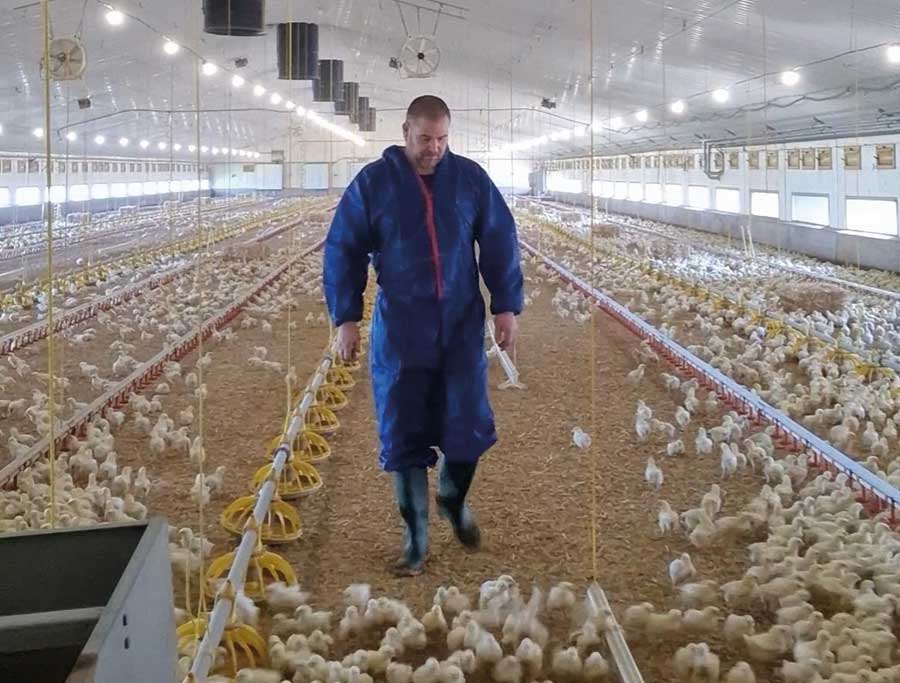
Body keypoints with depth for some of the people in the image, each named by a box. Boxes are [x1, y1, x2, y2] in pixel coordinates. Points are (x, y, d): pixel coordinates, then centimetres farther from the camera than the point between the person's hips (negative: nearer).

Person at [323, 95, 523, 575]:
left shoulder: (470, 178, 1)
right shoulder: (373, 183, -4)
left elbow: (499, 243, 5)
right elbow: (343, 251, 0)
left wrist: (507, 306, 1)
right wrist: (345, 318, -5)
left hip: (462, 325, 1)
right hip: (400, 331, -1)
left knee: (469, 424, -1)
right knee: (403, 434, 2)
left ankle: (454, 499, 31)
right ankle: (416, 538, 15)